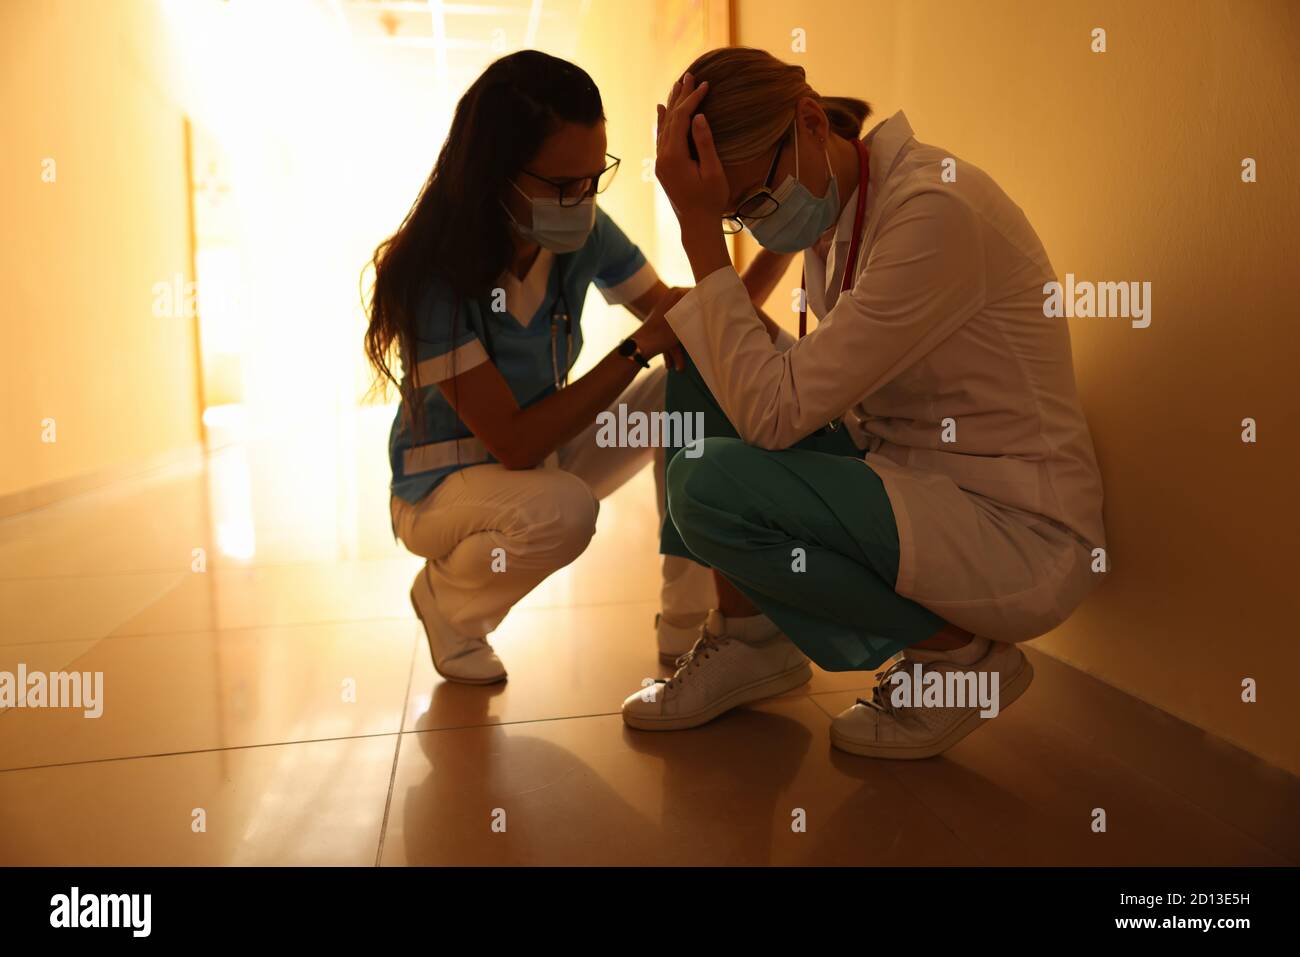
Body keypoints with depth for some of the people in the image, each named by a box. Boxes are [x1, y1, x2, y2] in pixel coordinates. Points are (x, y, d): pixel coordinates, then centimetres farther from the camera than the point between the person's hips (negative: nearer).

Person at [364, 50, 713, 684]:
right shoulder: (432, 275, -28)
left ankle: (690, 624, -7)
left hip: (549, 454, 6)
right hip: (445, 486, -5)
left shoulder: (584, 233, -12)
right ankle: (447, 599, -2)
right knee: (562, 511, -38)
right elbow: (514, 443, -31)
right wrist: (640, 347, -34)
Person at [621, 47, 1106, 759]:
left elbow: (774, 410, -26)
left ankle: (959, 653, -4)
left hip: (1020, 538, -8)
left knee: (711, 483, -24)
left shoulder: (938, 209, -22)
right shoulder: (830, 210, 5)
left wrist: (698, 229, -23)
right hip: (906, 479, 8)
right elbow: (811, 389, 15)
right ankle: (747, 633, 8)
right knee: (700, 377, 3)